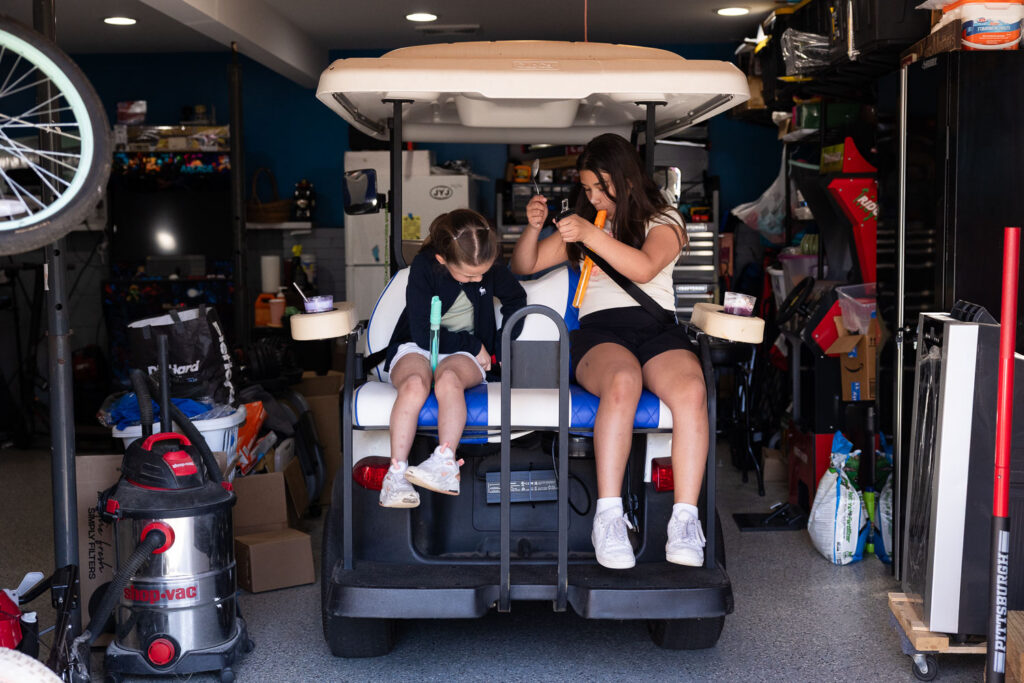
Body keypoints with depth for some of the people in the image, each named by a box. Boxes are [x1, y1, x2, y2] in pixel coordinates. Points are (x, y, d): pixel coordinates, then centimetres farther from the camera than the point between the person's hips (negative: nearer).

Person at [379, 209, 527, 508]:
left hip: (464, 354, 1)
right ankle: (396, 475, -41)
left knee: (448, 378, -36)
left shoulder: (490, 267, -4)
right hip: (416, 348, -1)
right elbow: (423, 334, -16)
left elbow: (516, 299, 18)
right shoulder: (423, 267, -14)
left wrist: (503, 346, 8)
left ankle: (444, 462, -48)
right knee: (415, 384, -37)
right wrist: (473, 345, -10)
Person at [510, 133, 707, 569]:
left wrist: (592, 235, -19)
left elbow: (644, 268, -7)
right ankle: (608, 517, -41)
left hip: (657, 326, 0)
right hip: (598, 329, 0)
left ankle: (685, 520, -37)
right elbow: (523, 268, 25)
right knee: (623, 380, -38)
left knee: (691, 391, -34)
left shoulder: (663, 221, 15)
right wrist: (533, 228, 4)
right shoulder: (582, 225, 26)